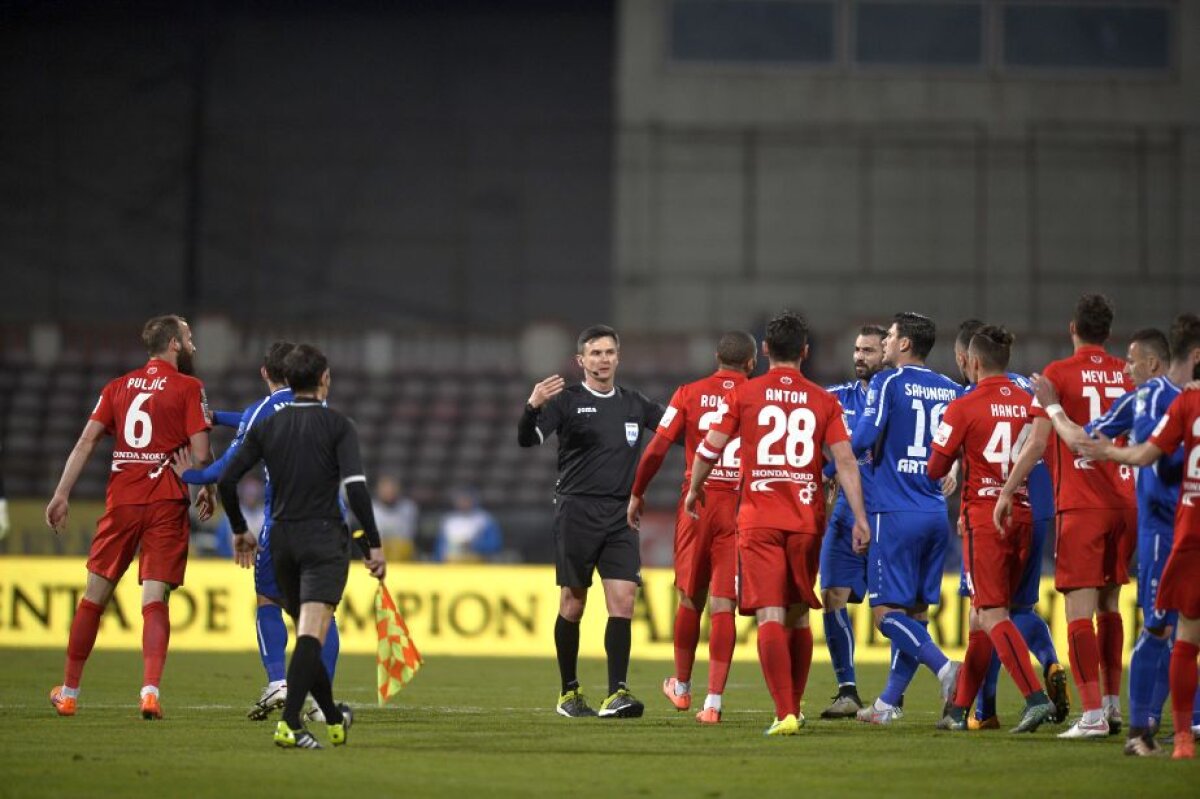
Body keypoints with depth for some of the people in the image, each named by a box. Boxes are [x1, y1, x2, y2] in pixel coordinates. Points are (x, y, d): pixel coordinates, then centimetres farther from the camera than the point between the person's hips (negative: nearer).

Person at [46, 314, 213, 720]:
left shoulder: (118, 387, 11)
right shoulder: (188, 387, -1)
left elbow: (86, 441, 3)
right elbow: (200, 453, -7)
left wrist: (62, 494, 1)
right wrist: (206, 491, 10)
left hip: (121, 501, 3)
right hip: (167, 503, -3)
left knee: (94, 595, 12)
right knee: (154, 601, -3)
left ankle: (68, 692, 19)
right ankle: (150, 690, -19)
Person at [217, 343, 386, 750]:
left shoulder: (267, 427, 8)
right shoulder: (337, 425, -4)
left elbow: (226, 480, 4)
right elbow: (355, 487, -14)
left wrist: (240, 530, 19)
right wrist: (374, 544, -10)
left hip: (282, 537, 5)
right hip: (324, 536, -5)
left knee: (307, 632, 18)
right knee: (311, 635, -13)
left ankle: (334, 719, 31)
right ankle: (289, 723, -28)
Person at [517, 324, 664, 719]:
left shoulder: (634, 404, 12)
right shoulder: (566, 400, -2)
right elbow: (527, 439, -16)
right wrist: (533, 407, -36)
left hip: (620, 515, 3)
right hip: (577, 511, -3)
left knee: (623, 599, -10)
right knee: (573, 603, 2)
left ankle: (617, 693, -13)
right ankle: (569, 692, 16)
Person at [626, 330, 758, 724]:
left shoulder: (690, 393, 1)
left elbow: (656, 448, -1)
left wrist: (637, 494, 10)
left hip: (697, 502, 1)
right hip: (741, 506, -1)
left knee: (690, 600, 16)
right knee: (723, 607, -3)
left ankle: (681, 687, 32)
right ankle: (713, 701, -9)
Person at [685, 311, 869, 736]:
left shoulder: (744, 394, 1)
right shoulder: (823, 401, 5)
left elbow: (709, 449, 2)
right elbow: (845, 461, -3)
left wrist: (694, 491, 20)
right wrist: (859, 517, -3)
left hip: (759, 521, -2)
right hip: (807, 521, 2)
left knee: (770, 616, -8)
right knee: (798, 616, 17)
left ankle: (785, 713, -20)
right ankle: (794, 707, 26)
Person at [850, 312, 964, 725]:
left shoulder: (889, 383, -7)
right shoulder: (951, 389, 10)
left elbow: (862, 440, -13)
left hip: (896, 512, -6)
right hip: (937, 513, 6)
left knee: (887, 610, -5)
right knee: (916, 609, 11)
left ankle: (944, 667, -25)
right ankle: (889, 702, 15)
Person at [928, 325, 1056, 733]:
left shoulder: (964, 407, -9)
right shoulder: (1029, 403, 5)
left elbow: (935, 470, -3)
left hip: (983, 519, -6)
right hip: (1022, 515, 6)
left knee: (994, 615, -7)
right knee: (983, 614, 14)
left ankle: (1035, 696, -23)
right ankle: (960, 707, 19)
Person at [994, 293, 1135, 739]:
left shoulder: (1058, 375, -5)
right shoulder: (1125, 375, 9)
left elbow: (1037, 442, -10)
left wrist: (1007, 492, -2)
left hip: (1079, 505, -5)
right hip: (1124, 502, 5)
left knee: (1079, 610, -7)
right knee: (1109, 605, 18)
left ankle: (1093, 715, -15)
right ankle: (1112, 705, 23)